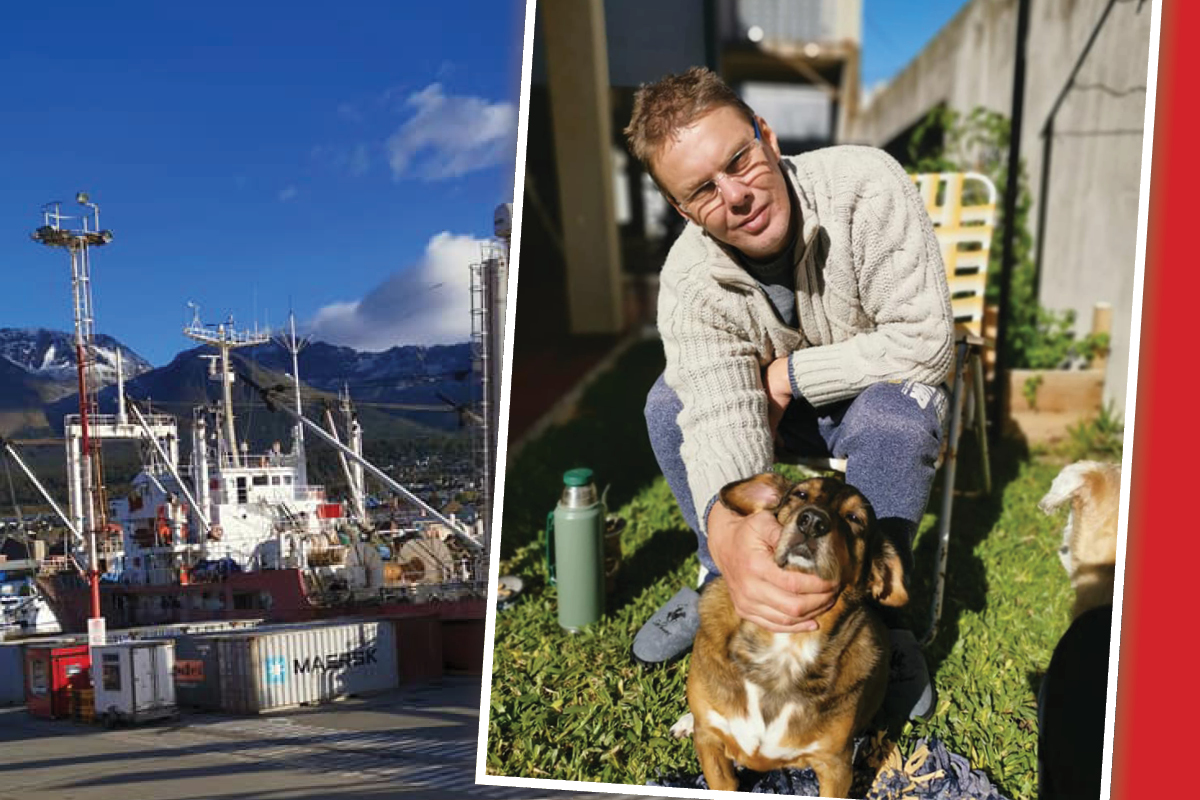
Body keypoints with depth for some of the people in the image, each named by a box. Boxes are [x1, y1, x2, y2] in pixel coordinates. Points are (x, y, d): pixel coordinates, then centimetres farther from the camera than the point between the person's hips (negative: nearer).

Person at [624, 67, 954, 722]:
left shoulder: (865, 184, -31)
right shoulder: (689, 282, -24)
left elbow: (926, 340, -30)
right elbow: (721, 416, -37)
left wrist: (788, 375, -25)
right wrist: (728, 527, -60)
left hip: (884, 388, -3)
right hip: (785, 414, 3)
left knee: (893, 415, -36)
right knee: (668, 404, -18)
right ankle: (723, 580, 1)